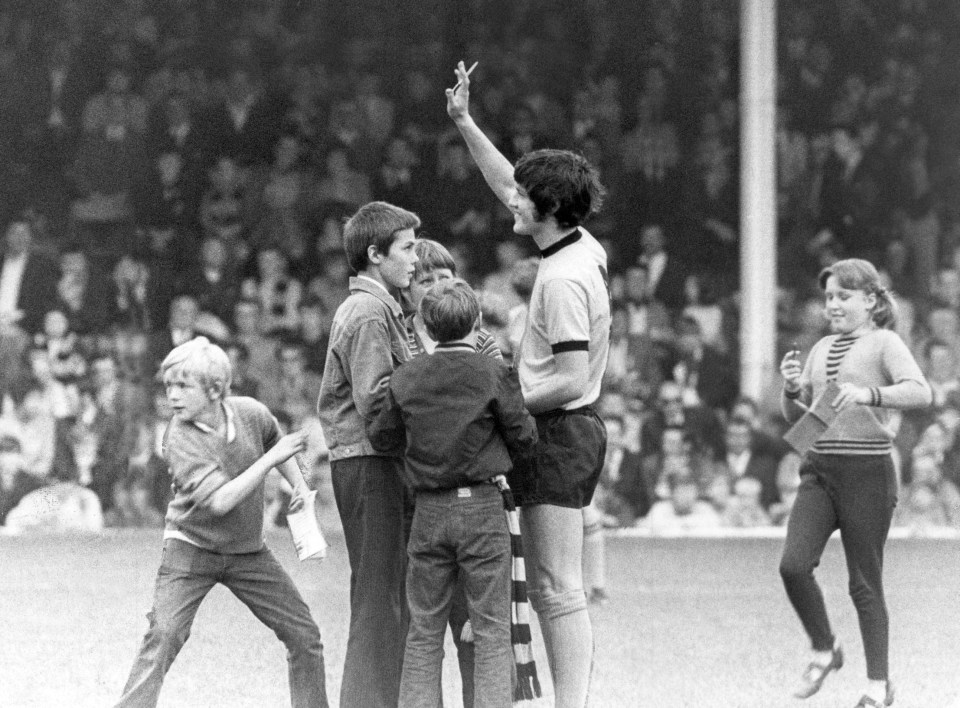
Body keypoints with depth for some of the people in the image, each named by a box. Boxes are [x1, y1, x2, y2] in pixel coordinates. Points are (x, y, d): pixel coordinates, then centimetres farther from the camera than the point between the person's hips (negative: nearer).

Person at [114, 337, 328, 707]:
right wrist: (271, 458, -28)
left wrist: (298, 484, 4)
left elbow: (273, 439, 19)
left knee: (304, 635, 5)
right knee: (164, 634, -22)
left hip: (248, 551, 5)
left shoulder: (250, 413, -8)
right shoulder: (180, 437, -23)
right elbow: (219, 502, -32)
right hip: (192, 547, -4)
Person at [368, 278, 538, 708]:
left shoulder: (406, 379, 1)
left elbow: (381, 439, 9)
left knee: (424, 631, 10)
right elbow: (523, 438, -2)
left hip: (428, 512, 3)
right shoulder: (492, 375, -7)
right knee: (491, 631, 3)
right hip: (482, 510, -3)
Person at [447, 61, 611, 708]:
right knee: (553, 589, 12)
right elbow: (508, 187, 23)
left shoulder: (564, 279, -20)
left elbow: (570, 380, -24)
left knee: (558, 591, -10)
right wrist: (465, 123, 21)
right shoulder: (583, 247, 9)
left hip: (559, 433, -10)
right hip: (571, 432, 10)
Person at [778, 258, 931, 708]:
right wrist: (792, 389, -1)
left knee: (865, 582, 0)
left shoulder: (883, 343, -3)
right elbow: (794, 416, 20)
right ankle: (824, 651, 9)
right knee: (793, 565, -13)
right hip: (819, 469, 5)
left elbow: (921, 393, -19)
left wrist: (868, 393, -34)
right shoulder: (822, 348, 16)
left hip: (866, 471, -5)